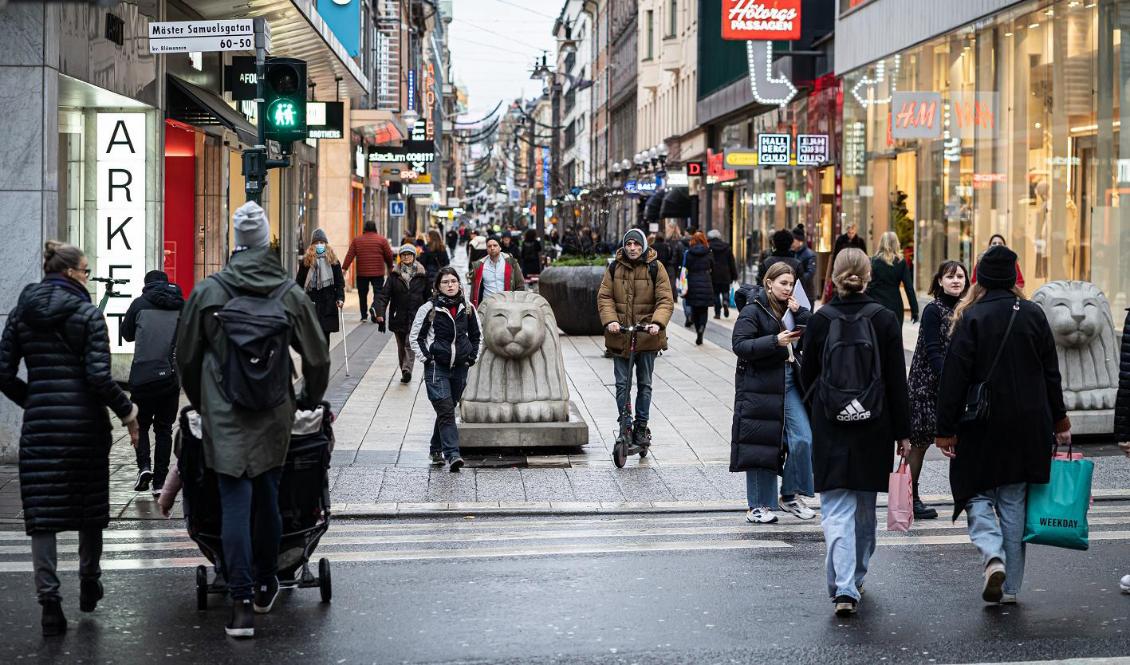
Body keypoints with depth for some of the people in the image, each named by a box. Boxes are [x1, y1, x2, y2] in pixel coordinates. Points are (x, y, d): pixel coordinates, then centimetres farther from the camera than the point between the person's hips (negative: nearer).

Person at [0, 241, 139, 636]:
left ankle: (49, 599, -6)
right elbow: (99, 376, -14)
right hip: (85, 423, -2)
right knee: (90, 505, 16)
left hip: (39, 425, 2)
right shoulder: (87, 314, -7)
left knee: (42, 514, 1)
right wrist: (127, 411, -2)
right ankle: (89, 582, 30)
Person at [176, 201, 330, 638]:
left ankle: (242, 602, -6)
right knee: (267, 498, 16)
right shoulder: (291, 294, -1)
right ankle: (265, 586, 29)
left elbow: (186, 356, 7)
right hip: (274, 418, 2)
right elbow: (317, 358, 5)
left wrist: (201, 404, 23)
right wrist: (309, 401, 23)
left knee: (235, 504, -2)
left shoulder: (207, 292, -3)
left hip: (224, 418, -1)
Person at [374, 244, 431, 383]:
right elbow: (384, 294, -4)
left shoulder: (422, 275, 2)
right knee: (401, 346, 8)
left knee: (410, 344, -12)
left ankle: (407, 369, -20)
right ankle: (405, 372, 14)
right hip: (399, 317, 2)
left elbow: (428, 295, 8)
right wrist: (380, 312, -16)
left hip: (416, 316, -2)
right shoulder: (394, 275, 3)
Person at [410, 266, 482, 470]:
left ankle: (437, 450, 28)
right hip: (437, 368, -4)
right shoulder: (429, 309, -6)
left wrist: (472, 357, 9)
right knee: (446, 410, -15)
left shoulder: (467, 309, 5)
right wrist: (427, 358, -7)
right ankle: (452, 454, -22)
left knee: (447, 410, 13)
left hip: (460, 368, 4)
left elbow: (476, 336, 19)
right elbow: (415, 337, 1)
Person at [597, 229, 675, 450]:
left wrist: (657, 322, -24)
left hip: (647, 335, -1)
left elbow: (665, 300, -7)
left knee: (644, 384, 8)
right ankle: (625, 425, 12)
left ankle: (641, 427, 17)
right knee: (622, 384, 3)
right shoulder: (614, 268, 2)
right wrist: (610, 320, -17)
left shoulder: (655, 268, -3)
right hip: (620, 336, 1)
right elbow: (604, 297, 1)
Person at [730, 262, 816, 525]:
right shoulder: (752, 312, -4)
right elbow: (740, 345, -17)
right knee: (760, 445, -1)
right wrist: (776, 341, -24)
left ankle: (790, 495, 12)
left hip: (789, 384, 6)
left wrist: (799, 313, -7)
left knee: (803, 439, -4)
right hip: (759, 387, -6)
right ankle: (759, 506, 9)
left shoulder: (791, 310, 15)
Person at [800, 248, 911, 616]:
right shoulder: (884, 319, -5)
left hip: (830, 430, -1)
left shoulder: (820, 319, -5)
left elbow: (807, 376, 4)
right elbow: (897, 380, -3)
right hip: (874, 430, 1)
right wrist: (902, 431, 3)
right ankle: (856, 577, 33)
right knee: (865, 506, 18)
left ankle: (844, 589, -15)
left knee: (837, 509, -2)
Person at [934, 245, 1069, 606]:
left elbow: (954, 379, -11)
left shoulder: (971, 318, -10)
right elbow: (1051, 374, 8)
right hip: (1028, 426, 3)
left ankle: (992, 555, -15)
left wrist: (946, 429, -6)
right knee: (1014, 502, 10)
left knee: (976, 494, 11)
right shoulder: (1034, 315, 2)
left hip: (981, 427, -3)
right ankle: (1010, 586, 12)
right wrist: (1058, 420, 19)